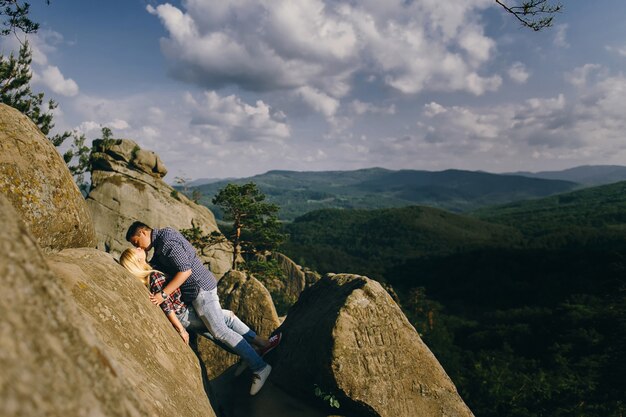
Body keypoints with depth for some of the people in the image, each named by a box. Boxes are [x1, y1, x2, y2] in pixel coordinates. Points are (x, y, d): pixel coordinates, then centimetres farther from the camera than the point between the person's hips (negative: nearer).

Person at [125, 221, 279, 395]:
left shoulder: (167, 242, -17)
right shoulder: (161, 240, 16)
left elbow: (185, 270, -24)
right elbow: (153, 266, 23)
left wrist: (164, 294, -23)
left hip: (200, 288, -11)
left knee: (219, 331, -10)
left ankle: (259, 367, -6)